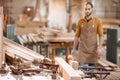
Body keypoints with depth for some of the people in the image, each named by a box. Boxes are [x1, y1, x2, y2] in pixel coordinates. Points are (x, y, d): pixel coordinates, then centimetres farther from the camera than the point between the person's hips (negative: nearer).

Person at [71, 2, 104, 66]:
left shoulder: (97, 21, -2)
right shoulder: (80, 22, 2)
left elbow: (101, 35, -2)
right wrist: (74, 49, 8)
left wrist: (100, 48, -12)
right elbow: (77, 36, 8)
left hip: (93, 49, 0)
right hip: (82, 50, 1)